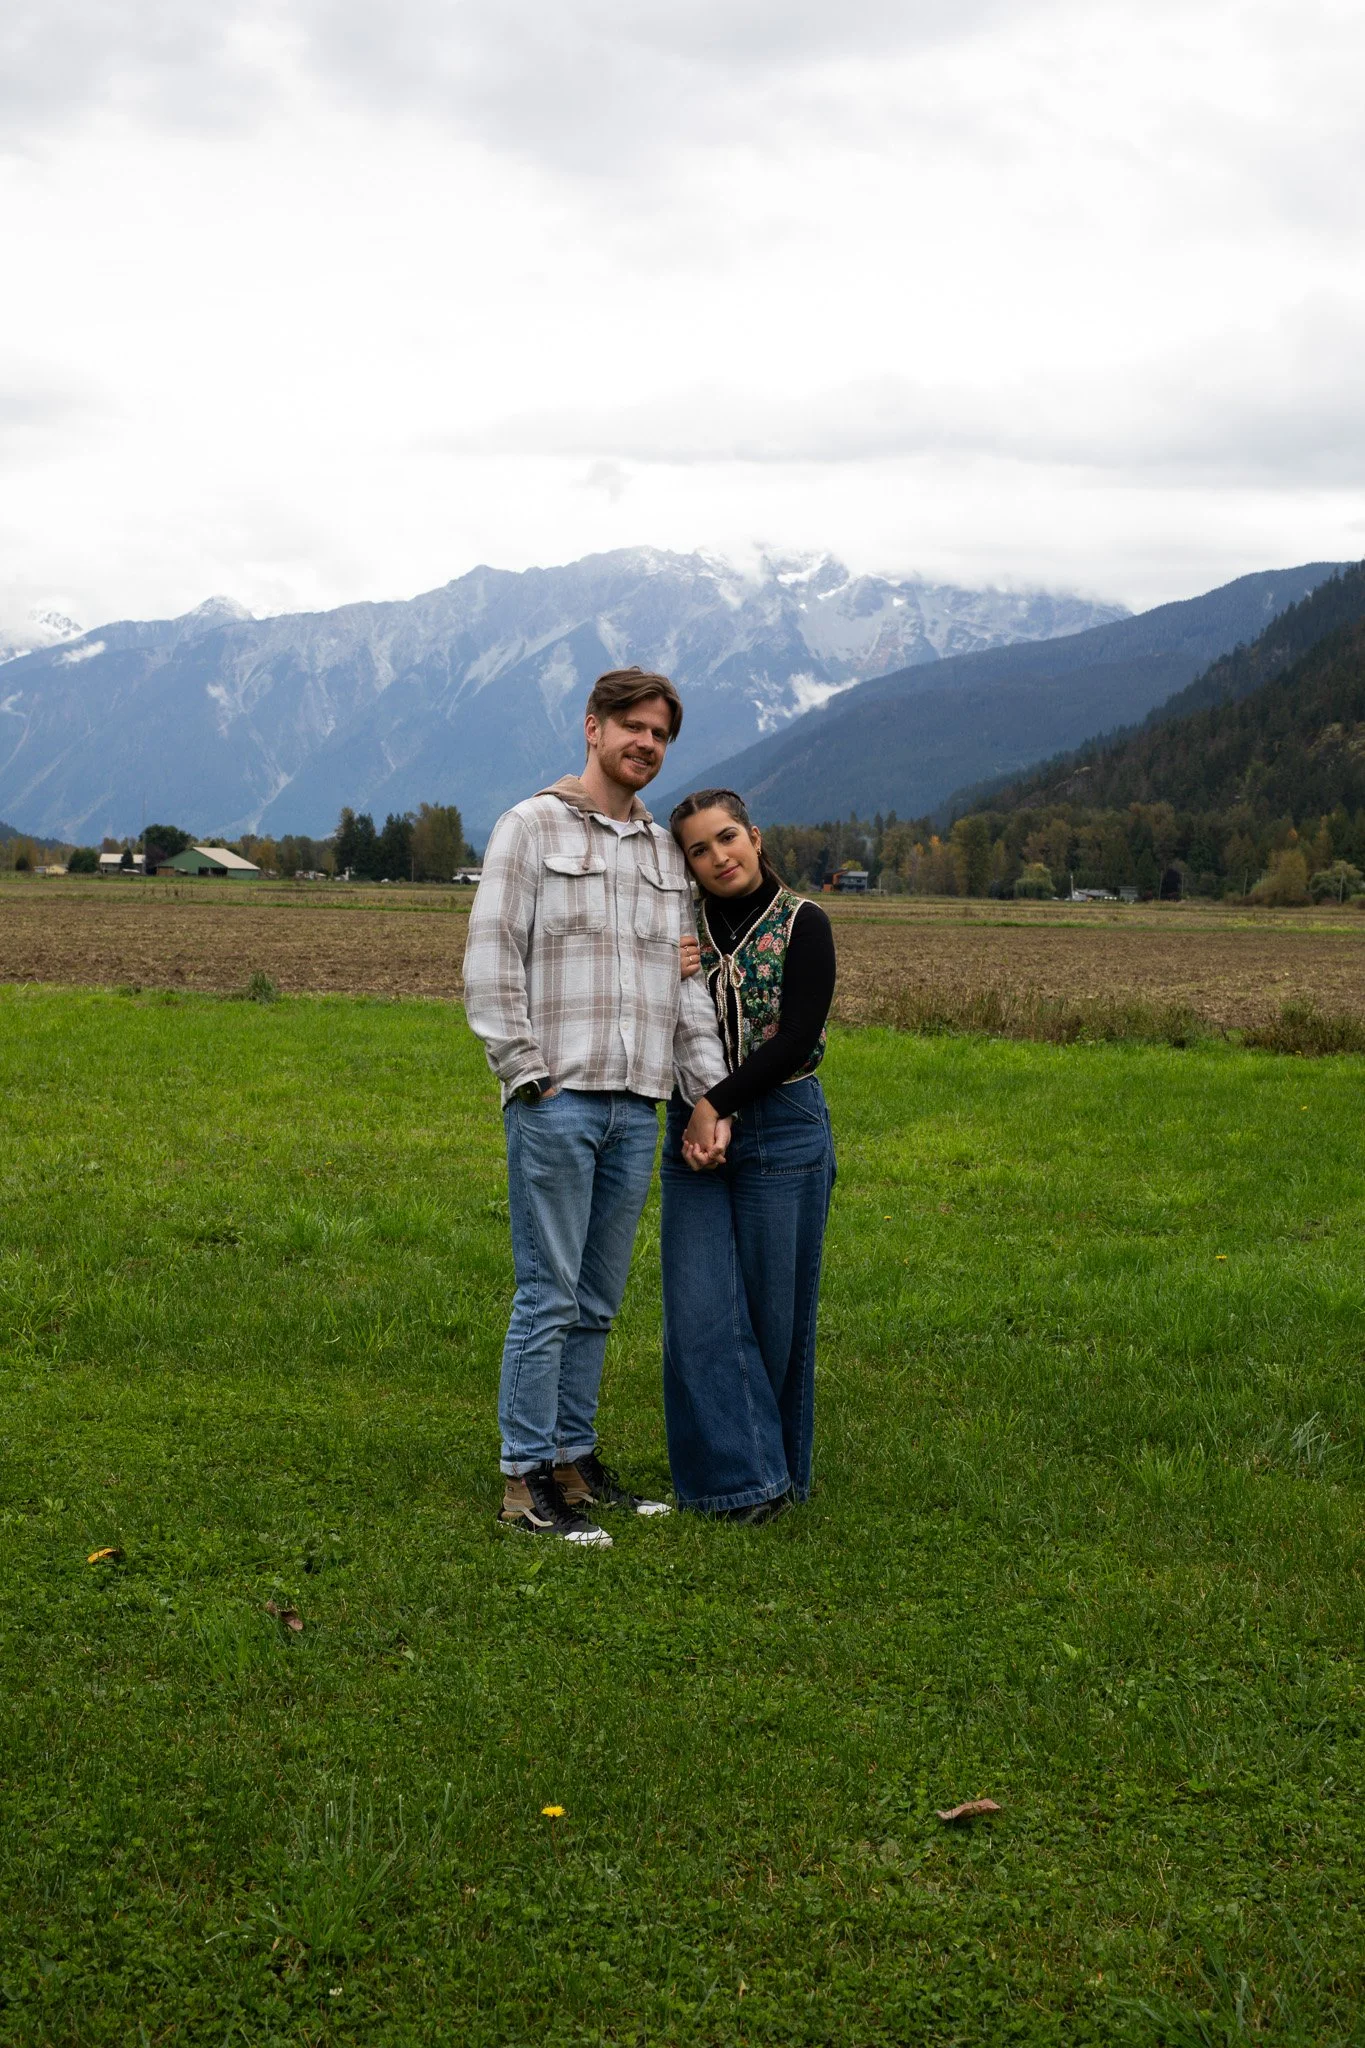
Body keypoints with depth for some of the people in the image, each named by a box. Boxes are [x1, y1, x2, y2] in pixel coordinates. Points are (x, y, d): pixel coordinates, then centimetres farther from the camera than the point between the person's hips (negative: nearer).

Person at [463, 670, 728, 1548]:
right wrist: (528, 1075, -11)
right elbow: (490, 958, -5)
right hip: (557, 1101, -6)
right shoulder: (532, 827, 0)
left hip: (638, 1106, 6)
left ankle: (575, 1458, 20)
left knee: (599, 1301, 10)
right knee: (548, 1296, -5)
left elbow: (687, 983, 18)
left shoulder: (666, 852, 17)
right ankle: (527, 1477, 2)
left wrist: (712, 1093, 10)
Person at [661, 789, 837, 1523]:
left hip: (783, 1132, -3)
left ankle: (779, 1464, 20)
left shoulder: (802, 924, -4)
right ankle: (739, 1471, 4)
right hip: (693, 1133, 3)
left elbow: (796, 1040, -12)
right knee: (701, 1310, -3)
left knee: (774, 1308, 3)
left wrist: (718, 1104, -15)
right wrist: (695, 1122, -11)